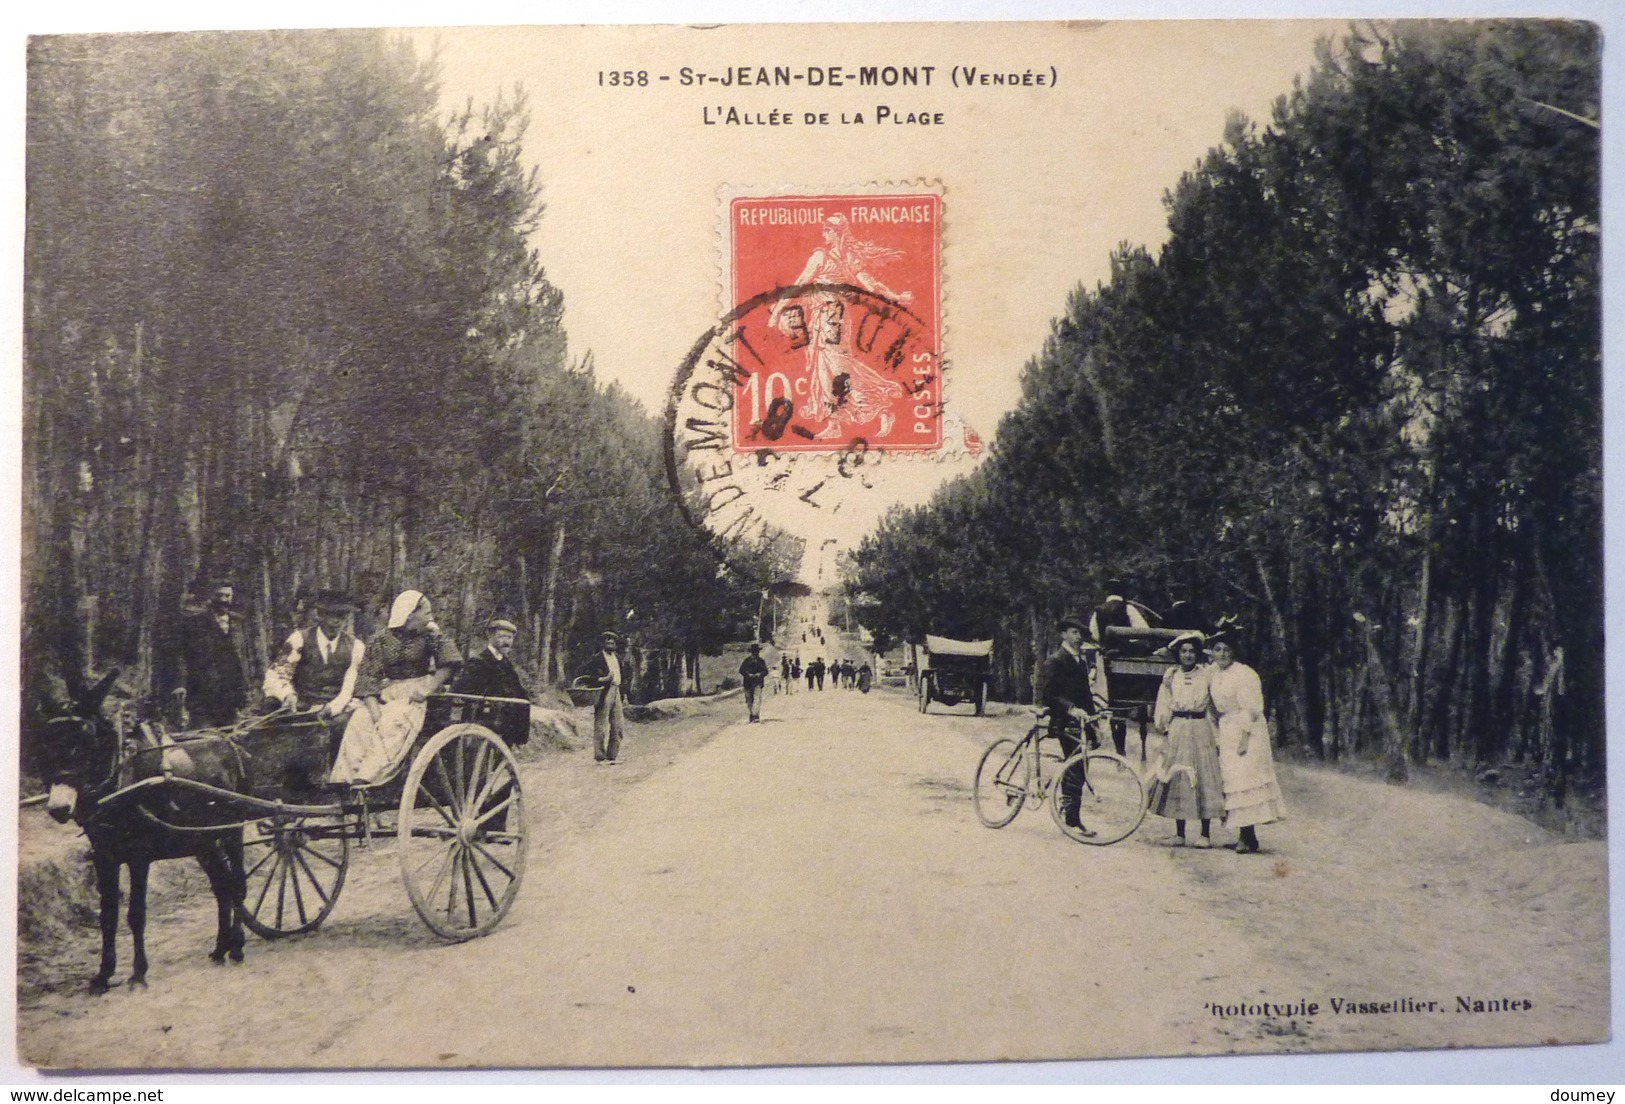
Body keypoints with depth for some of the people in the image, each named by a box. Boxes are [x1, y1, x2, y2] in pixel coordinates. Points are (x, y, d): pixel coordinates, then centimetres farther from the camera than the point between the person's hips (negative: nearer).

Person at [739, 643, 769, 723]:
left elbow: (765, 671, 8)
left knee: (757, 698, -15)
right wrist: (749, 675, -12)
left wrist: (759, 674, -12)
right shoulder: (747, 660, 9)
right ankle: (751, 715, 17)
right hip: (748, 683, 1)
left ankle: (756, 716, -22)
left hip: (758, 683, -1)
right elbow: (741, 670, 3)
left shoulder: (761, 661, 12)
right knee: (749, 699, 5)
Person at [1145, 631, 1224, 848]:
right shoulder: (1171, 675, 7)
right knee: (1176, 778, 3)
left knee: (1202, 778, -2)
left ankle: (1206, 834, 5)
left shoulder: (1207, 673, 0)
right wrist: (1163, 727, 7)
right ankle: (1179, 834, 11)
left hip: (1201, 729, -3)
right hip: (1177, 730, 3)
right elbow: (1164, 704, 12)